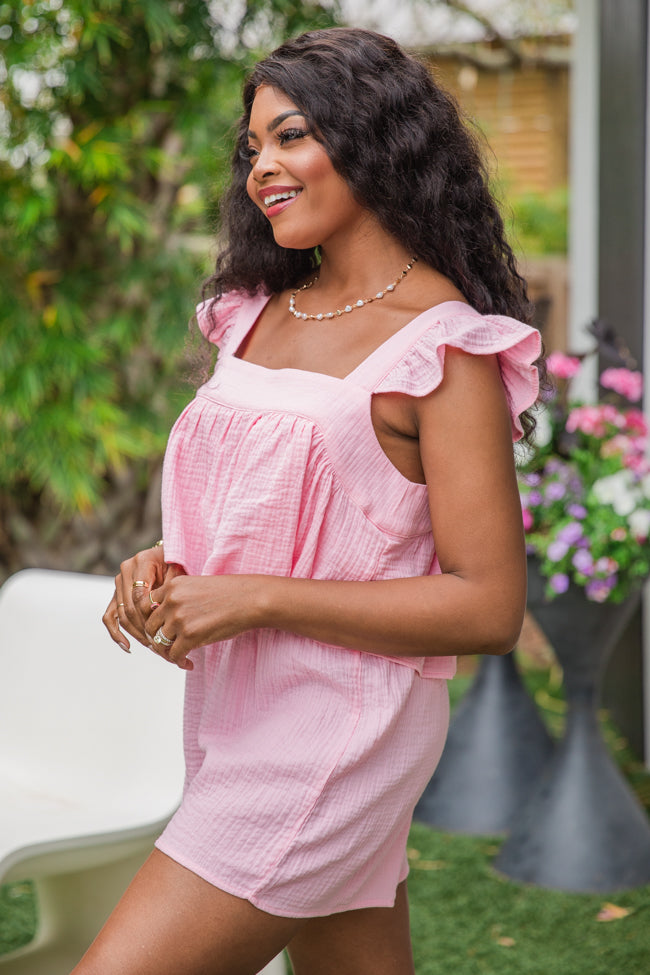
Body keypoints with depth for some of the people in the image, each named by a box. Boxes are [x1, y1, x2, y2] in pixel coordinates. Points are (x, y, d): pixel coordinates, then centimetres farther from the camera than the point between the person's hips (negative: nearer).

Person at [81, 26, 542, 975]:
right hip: (234, 709, 8)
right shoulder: (261, 314, 11)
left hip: (333, 727, -7)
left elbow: (488, 608, -17)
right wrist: (166, 565, -2)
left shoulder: (442, 345, -12)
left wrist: (256, 600, -20)